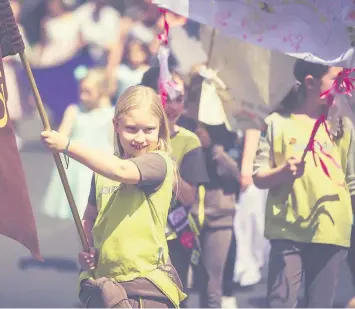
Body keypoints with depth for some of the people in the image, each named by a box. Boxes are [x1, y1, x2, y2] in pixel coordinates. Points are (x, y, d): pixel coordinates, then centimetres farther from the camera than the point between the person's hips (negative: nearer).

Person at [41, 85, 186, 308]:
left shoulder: (159, 163, -9)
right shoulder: (104, 167, 10)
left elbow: (121, 171, -29)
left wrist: (68, 146, -32)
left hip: (146, 281, -6)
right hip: (102, 283, 6)